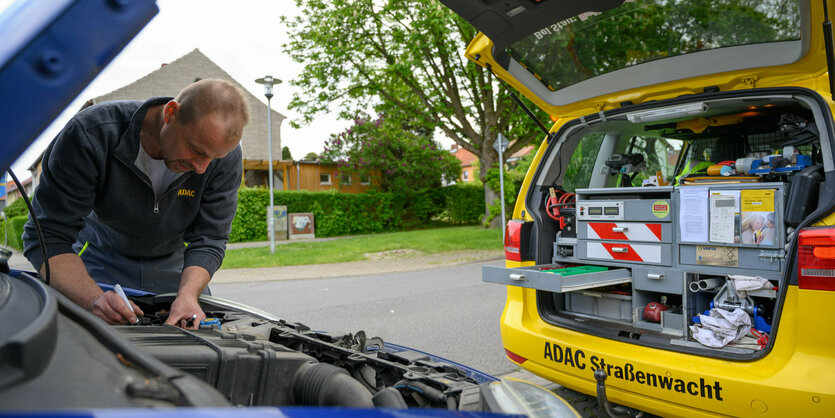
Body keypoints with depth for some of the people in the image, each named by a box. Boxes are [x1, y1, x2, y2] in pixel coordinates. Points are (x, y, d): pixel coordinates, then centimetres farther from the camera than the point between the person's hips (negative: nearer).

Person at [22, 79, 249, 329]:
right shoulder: (90, 134, -32)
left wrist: (188, 294, -39)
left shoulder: (225, 155, -27)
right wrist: (93, 299, -46)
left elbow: (208, 240, -20)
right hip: (102, 259, -1)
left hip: (175, 264, 2)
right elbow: (48, 236, -30)